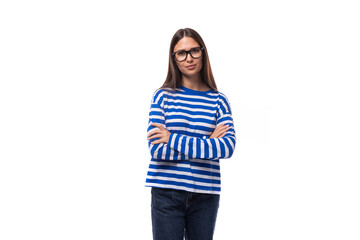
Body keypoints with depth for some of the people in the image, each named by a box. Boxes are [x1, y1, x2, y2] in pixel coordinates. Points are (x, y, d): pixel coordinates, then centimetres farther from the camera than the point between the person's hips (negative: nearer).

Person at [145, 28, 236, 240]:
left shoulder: (218, 100, 3)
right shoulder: (163, 96, 0)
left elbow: (228, 147, -12)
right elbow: (157, 150, -10)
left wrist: (173, 139, -15)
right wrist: (207, 144, -12)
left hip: (205, 194, 2)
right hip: (167, 192, -1)